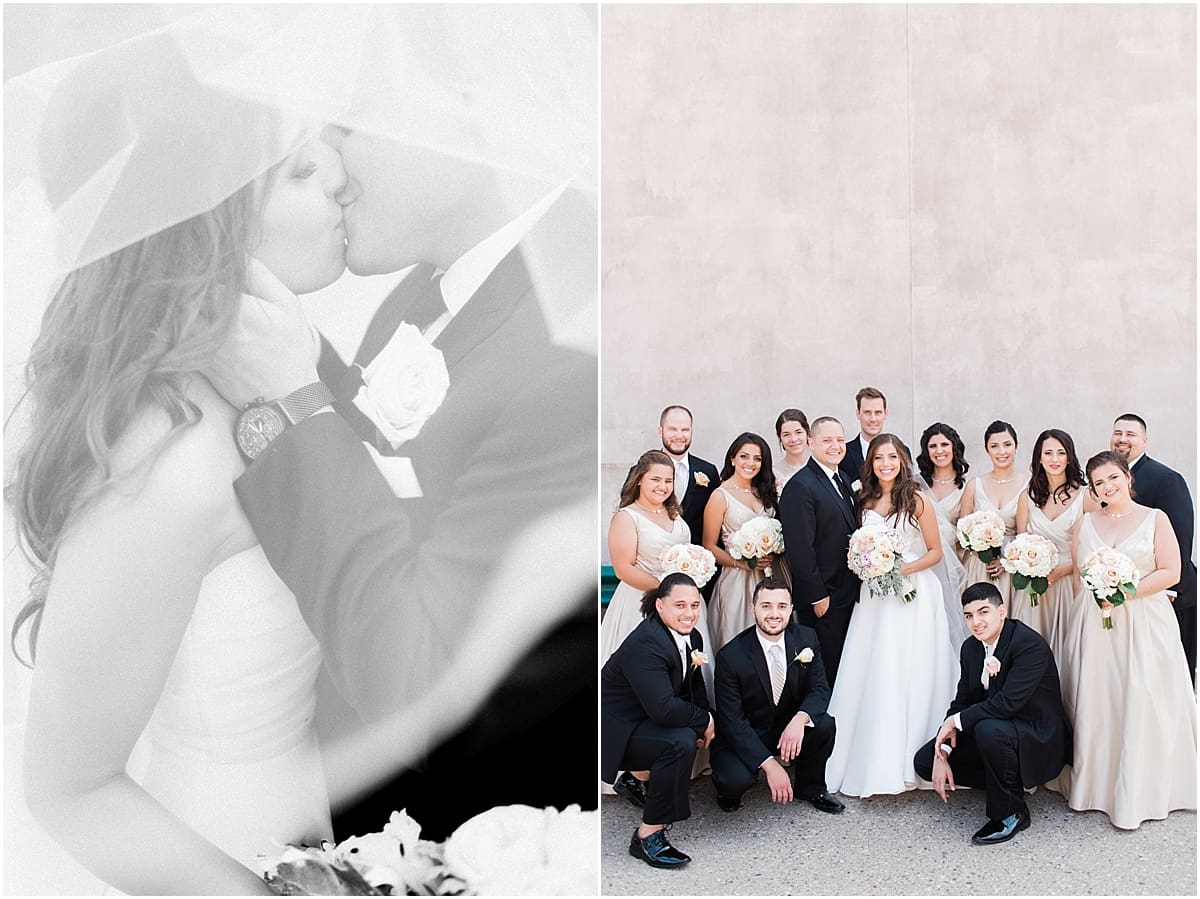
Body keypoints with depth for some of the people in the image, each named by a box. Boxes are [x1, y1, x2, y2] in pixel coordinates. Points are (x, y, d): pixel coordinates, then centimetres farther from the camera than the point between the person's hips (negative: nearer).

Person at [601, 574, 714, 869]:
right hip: (613, 731, -10)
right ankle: (648, 836, -16)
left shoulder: (691, 637, 1)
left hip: (642, 720, 10)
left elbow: (694, 687, 12)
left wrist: (704, 721, -7)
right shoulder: (645, 644, -28)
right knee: (681, 742, -28)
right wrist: (704, 720, -18)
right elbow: (663, 709, -34)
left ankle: (637, 779, 19)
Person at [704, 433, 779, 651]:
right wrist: (743, 563, -17)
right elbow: (709, 547, -7)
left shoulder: (764, 492, 10)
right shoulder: (721, 496, -7)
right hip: (736, 580, -5)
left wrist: (772, 556, 1)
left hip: (767, 577, 5)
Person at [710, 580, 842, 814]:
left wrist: (799, 719, -31)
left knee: (825, 725, -24)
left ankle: (809, 786, 4)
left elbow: (819, 689, -8)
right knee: (735, 780, -31)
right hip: (744, 735, -4)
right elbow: (732, 721, -20)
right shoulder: (731, 656, -22)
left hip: (789, 726, 4)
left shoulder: (806, 638, -9)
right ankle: (729, 788, 8)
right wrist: (769, 764, -28)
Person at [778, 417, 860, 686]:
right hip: (821, 597, -8)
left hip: (847, 593, 8)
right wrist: (817, 596, -18)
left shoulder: (843, 481, 12)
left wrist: (854, 588, 12)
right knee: (825, 668, 1)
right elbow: (800, 548, -20)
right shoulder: (800, 487, -17)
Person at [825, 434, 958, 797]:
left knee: (909, 676, -3)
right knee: (872, 676, 2)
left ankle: (906, 761, 7)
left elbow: (935, 551, -2)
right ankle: (871, 762, 10)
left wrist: (903, 570, -14)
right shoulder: (864, 502, 8)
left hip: (914, 594, -4)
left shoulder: (917, 500, -4)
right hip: (875, 595, 4)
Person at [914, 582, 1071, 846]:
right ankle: (1008, 785, 12)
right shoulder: (971, 647, 1)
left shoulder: (1030, 644, -24)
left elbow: (1008, 702, -32)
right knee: (924, 762, -2)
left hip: (1038, 740, -8)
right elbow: (962, 701, 3)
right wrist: (942, 753, -10)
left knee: (989, 729, -39)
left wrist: (957, 721, -20)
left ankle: (1011, 813, -14)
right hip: (992, 733, 8)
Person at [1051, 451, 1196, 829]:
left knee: (1140, 704, -2)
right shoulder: (1087, 522, 10)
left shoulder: (1155, 518, 1)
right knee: (1094, 703, 4)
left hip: (1144, 624, -3)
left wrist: (1126, 592, -14)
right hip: (1094, 623, 3)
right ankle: (1093, 783, 16)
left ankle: (1136, 794, 8)